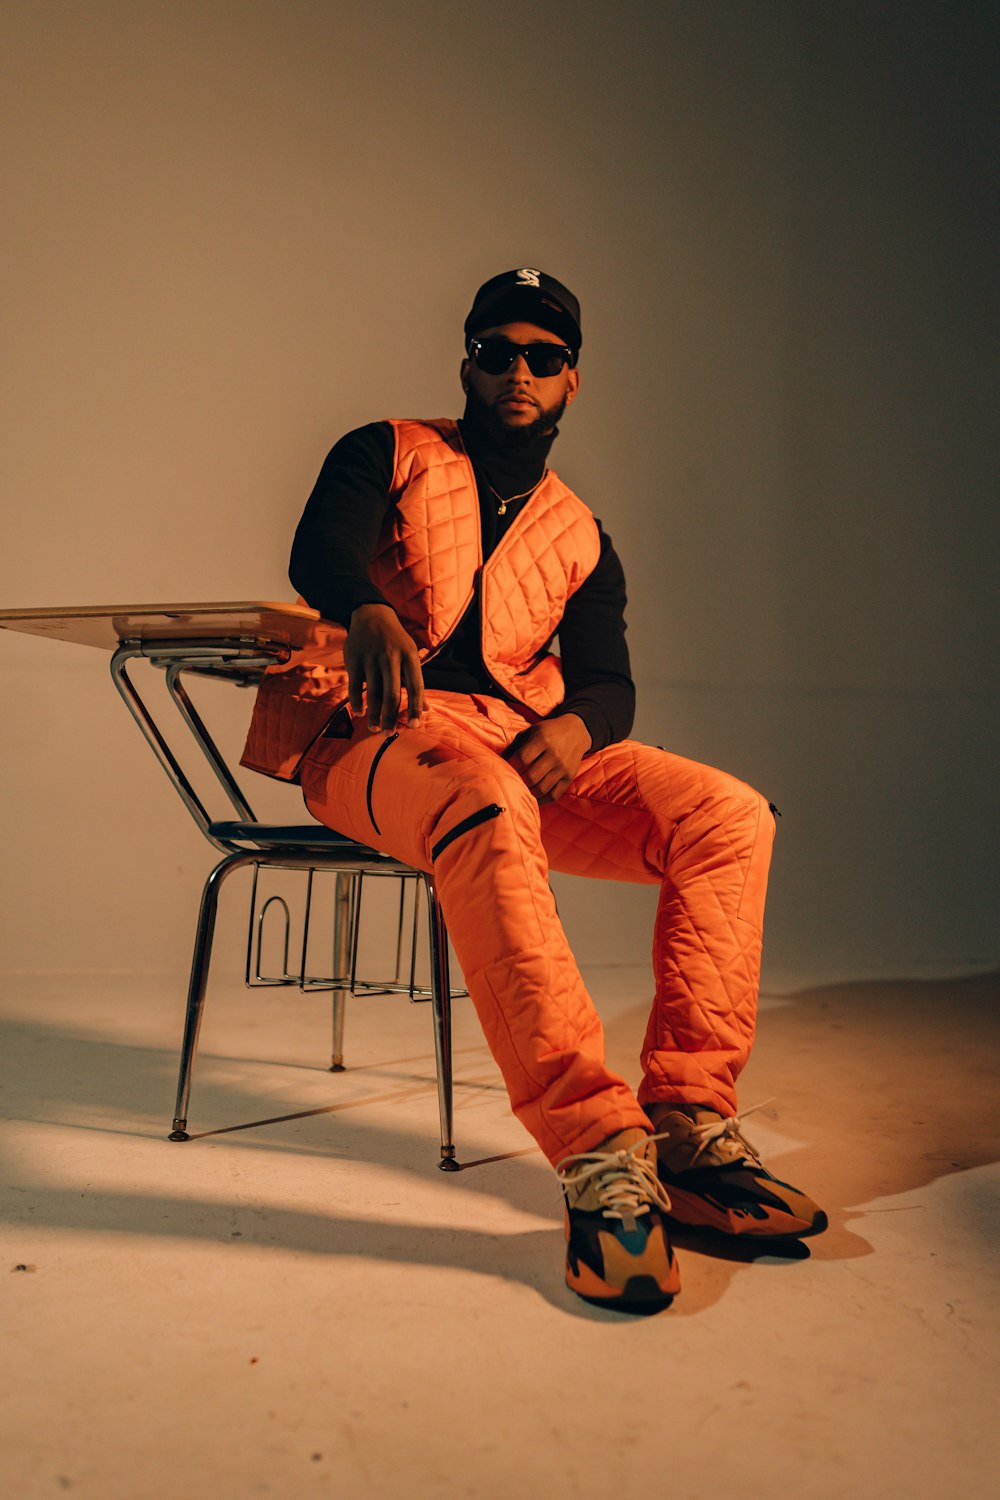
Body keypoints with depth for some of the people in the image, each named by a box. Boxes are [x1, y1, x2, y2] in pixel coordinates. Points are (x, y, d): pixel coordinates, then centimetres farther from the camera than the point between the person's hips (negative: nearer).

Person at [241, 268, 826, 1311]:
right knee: (488, 813, -40)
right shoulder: (390, 456, 15)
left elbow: (607, 682, 13)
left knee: (727, 815, -19)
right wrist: (369, 611, -34)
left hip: (525, 748, 4)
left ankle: (687, 1128, -23)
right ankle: (598, 1154, -43)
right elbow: (319, 550, -7)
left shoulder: (580, 538, 24)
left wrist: (575, 726, -15)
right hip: (374, 731, -4)